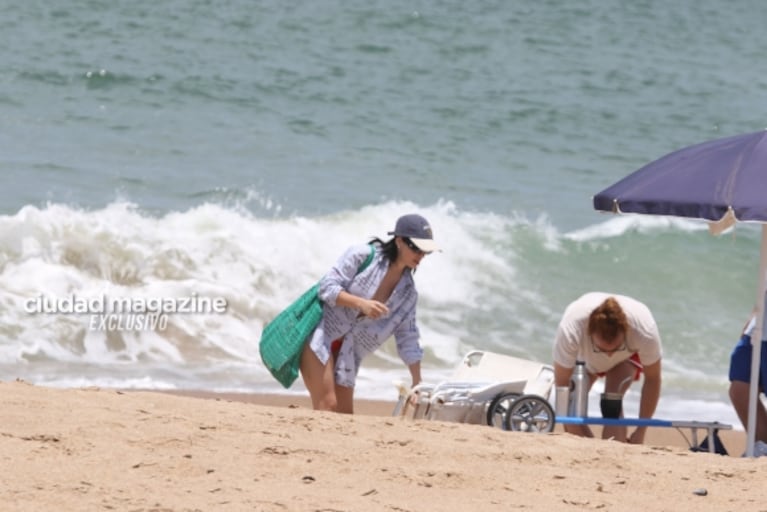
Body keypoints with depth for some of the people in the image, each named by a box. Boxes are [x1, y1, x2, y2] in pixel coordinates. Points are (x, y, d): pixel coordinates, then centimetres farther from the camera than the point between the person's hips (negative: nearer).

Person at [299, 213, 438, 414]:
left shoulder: (408, 292, 6)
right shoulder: (363, 255, -10)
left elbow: (407, 338, 11)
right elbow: (328, 287, -14)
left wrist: (418, 382, 8)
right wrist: (362, 303, -27)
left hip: (347, 352, 7)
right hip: (320, 336, -7)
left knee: (345, 414, 3)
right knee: (327, 404, -19)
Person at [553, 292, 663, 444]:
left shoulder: (645, 330, -42)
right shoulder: (570, 330, -45)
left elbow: (652, 380, -24)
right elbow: (562, 384, -32)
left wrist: (640, 433, -21)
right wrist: (575, 433, -32)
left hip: (626, 357, -2)